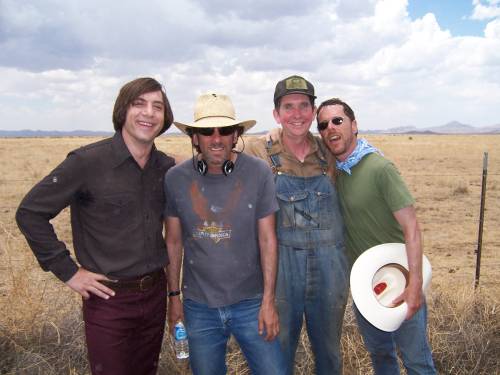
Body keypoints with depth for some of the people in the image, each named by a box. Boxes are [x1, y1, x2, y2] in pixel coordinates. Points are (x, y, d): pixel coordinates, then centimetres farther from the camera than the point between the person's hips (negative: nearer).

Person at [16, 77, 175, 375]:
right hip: (108, 298, -5)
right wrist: (68, 271, -12)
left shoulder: (167, 167, 0)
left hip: (155, 293, 5)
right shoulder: (88, 162, -16)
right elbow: (30, 212, -11)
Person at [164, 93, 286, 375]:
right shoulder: (176, 179, -7)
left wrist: (269, 301, -6)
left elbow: (268, 240, -6)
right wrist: (174, 295, 7)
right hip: (198, 305, 2)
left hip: (250, 302, -1)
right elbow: (174, 242, 3)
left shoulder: (258, 173, -12)